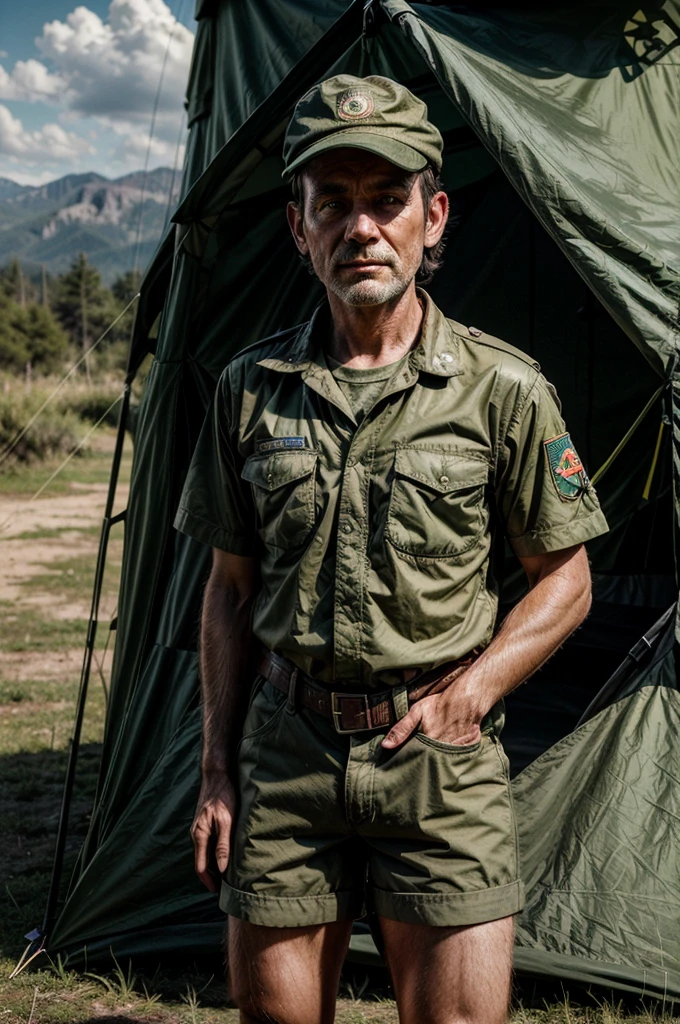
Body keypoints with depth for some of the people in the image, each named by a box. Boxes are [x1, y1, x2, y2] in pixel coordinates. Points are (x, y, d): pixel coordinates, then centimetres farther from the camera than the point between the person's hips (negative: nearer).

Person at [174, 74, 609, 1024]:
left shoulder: (502, 389, -4)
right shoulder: (252, 387, 3)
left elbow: (565, 582, 3)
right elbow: (230, 589, 10)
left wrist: (468, 695, -10)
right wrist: (219, 769, 7)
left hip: (441, 764, -2)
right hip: (286, 748, 2)